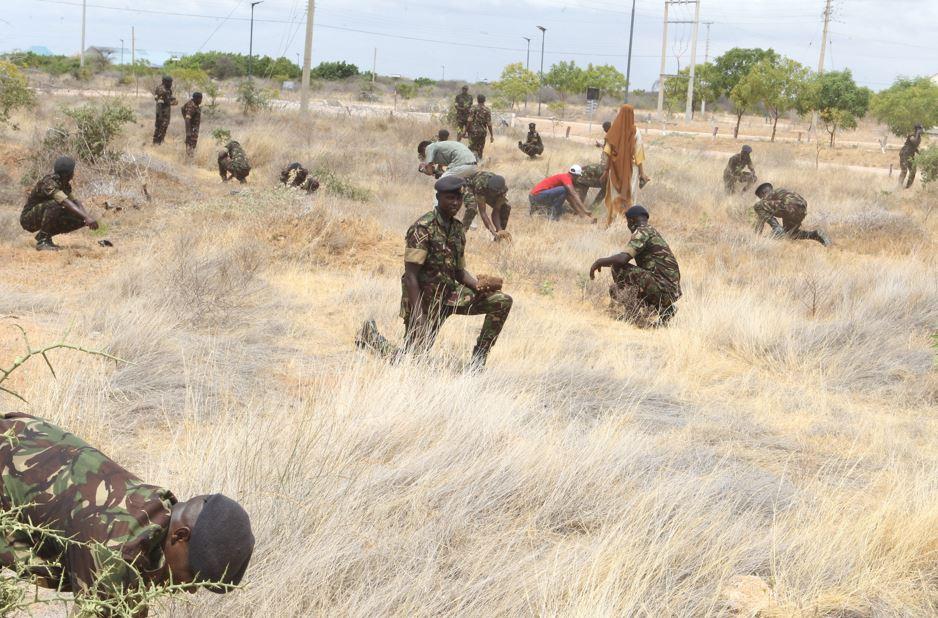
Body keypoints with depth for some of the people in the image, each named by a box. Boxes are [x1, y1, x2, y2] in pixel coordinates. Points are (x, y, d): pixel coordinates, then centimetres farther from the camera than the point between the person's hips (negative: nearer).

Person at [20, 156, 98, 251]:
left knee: (80, 220, -6)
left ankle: (45, 235, 5)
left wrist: (87, 217, -23)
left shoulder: (64, 184, 0)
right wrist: (86, 217, -47)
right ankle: (42, 241, -23)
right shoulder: (48, 182, -28)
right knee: (54, 204, -37)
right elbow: (66, 203, -39)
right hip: (28, 219, -8)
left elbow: (76, 202, -4)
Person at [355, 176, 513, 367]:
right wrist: (419, 318, -26)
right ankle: (370, 335, 25)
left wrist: (479, 285, -7)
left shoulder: (458, 229, 7)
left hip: (449, 295, 7)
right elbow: (410, 276, -21)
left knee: (503, 301, -6)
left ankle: (479, 357, 4)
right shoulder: (423, 229, -18)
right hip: (424, 299, -7)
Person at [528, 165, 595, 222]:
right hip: (537, 195, -10)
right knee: (563, 190, -23)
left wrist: (582, 214, 13)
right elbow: (574, 195, -22)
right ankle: (553, 217, -17)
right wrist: (585, 211, -25)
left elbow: (571, 200, 20)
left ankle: (537, 207, 17)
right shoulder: (566, 177, -12)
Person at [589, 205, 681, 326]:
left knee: (619, 268, -12)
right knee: (615, 289, 16)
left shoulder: (642, 232, -9)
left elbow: (623, 258, -21)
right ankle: (664, 309, 10)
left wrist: (600, 262, -6)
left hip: (663, 287, -9)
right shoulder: (653, 232, 20)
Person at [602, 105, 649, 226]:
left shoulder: (614, 133, -5)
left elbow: (608, 154, -3)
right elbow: (638, 156, -7)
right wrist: (642, 174, 0)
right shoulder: (635, 134, -9)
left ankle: (611, 223, 14)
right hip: (630, 171, -2)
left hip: (615, 170, 2)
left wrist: (606, 169, 6)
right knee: (629, 198, 6)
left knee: (614, 198, 13)